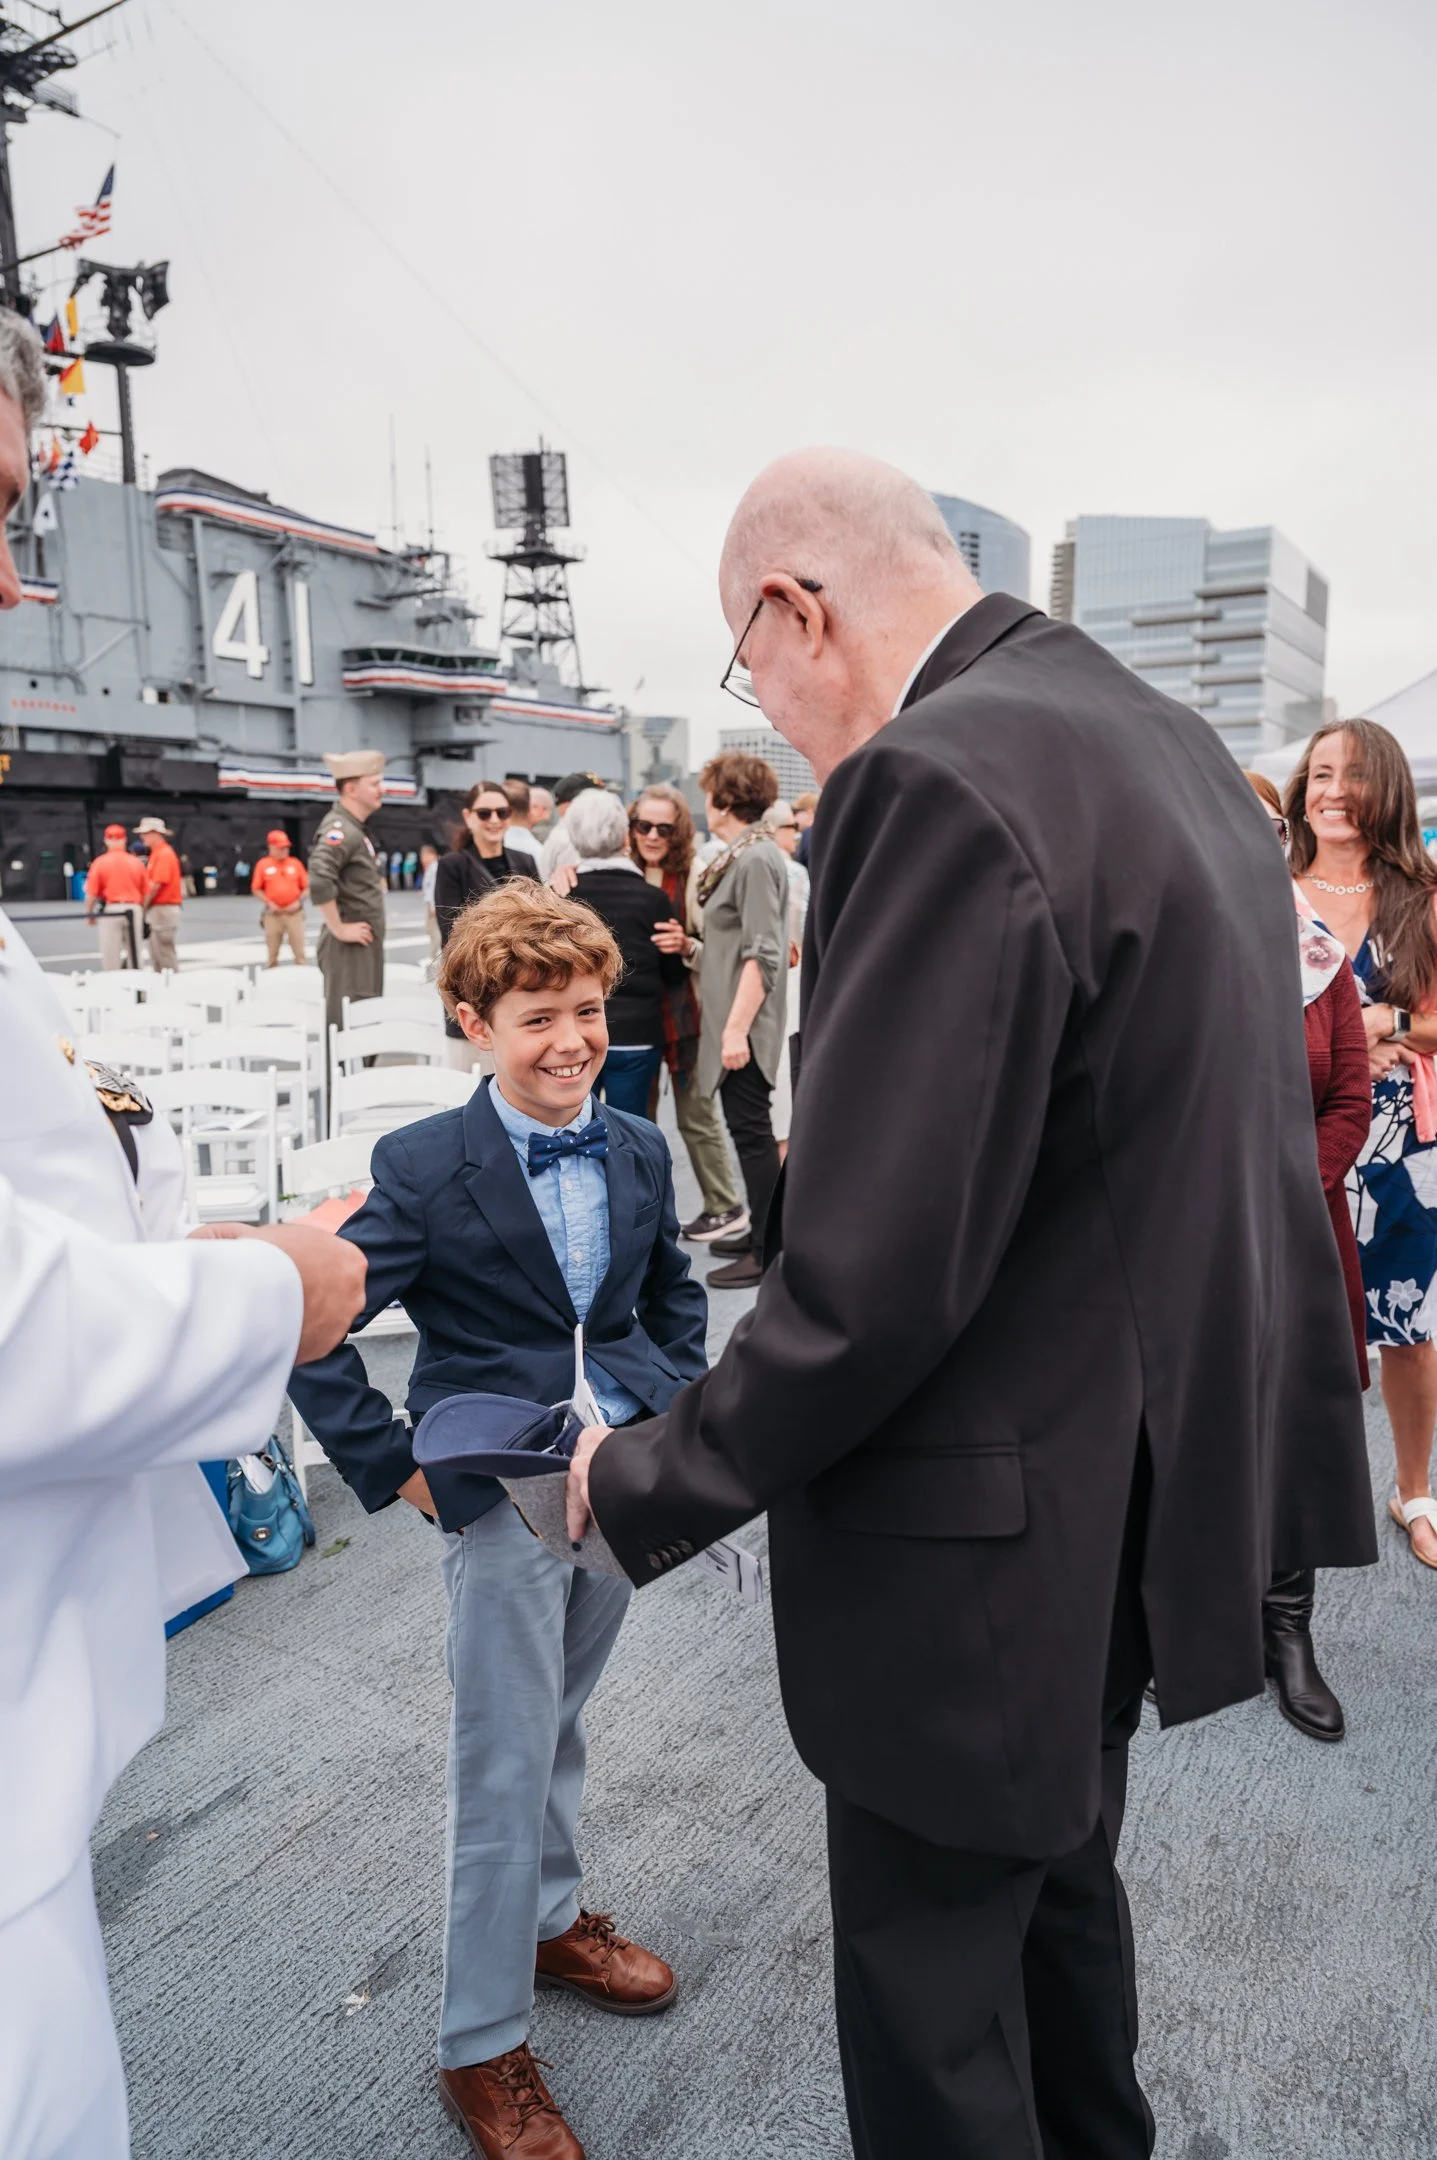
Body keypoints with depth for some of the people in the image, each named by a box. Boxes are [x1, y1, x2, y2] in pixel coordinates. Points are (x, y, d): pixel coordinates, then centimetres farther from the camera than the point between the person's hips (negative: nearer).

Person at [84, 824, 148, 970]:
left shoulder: (99, 862, -4)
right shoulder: (137, 862, 2)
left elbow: (91, 893, -6)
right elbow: (146, 892, 5)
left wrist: (89, 914, 8)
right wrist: (143, 914, 18)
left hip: (110, 910, -2)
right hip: (134, 909, 2)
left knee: (110, 954, 2)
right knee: (135, 953, 10)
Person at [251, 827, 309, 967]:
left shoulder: (296, 863, 6)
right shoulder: (263, 864, 2)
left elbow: (306, 887, 9)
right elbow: (256, 889, 4)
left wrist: (299, 901, -6)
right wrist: (269, 903, -7)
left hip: (294, 913, 1)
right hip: (273, 914, -1)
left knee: (299, 950, -1)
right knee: (272, 953, 4)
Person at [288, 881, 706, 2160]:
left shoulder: (639, 1150, 1)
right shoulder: (427, 1169, -15)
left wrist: (681, 1408, 7)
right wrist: (393, 1468, -14)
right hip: (502, 1496, -5)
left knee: (561, 1724, 23)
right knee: (504, 1765, 6)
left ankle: (552, 1921, 47)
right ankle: (483, 2047, 26)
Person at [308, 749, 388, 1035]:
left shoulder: (357, 828, 15)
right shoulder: (340, 829, -16)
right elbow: (319, 880, -31)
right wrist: (338, 929, -22)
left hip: (365, 947, 10)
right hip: (348, 948, -10)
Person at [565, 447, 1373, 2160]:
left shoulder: (944, 777, -25)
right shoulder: (1177, 747, 5)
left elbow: (868, 1284, -26)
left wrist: (648, 1482, -10)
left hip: (991, 1549, -9)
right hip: (1147, 1487, 9)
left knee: (928, 2007, 15)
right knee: (1060, 1892, 29)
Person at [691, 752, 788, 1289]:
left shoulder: (756, 859, -16)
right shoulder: (738, 855, 12)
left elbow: (762, 954, -22)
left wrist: (737, 1027, -24)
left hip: (744, 1022, -10)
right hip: (728, 1014, 10)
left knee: (750, 1128, -4)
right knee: (747, 1127, 15)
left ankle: (767, 1251, 4)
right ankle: (760, 1231, 26)